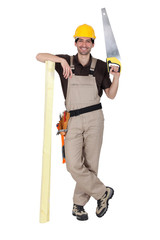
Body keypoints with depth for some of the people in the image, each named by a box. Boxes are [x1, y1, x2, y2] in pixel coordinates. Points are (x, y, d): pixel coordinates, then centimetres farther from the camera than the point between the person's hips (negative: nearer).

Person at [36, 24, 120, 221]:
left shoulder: (100, 66, 8)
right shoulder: (66, 62, 7)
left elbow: (111, 95, 11)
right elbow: (39, 56, 0)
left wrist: (116, 77, -6)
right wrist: (61, 60, -13)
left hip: (94, 118, 0)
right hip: (73, 120, 0)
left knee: (90, 164, 2)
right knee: (73, 165, -10)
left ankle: (79, 204, 17)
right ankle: (103, 193, 8)